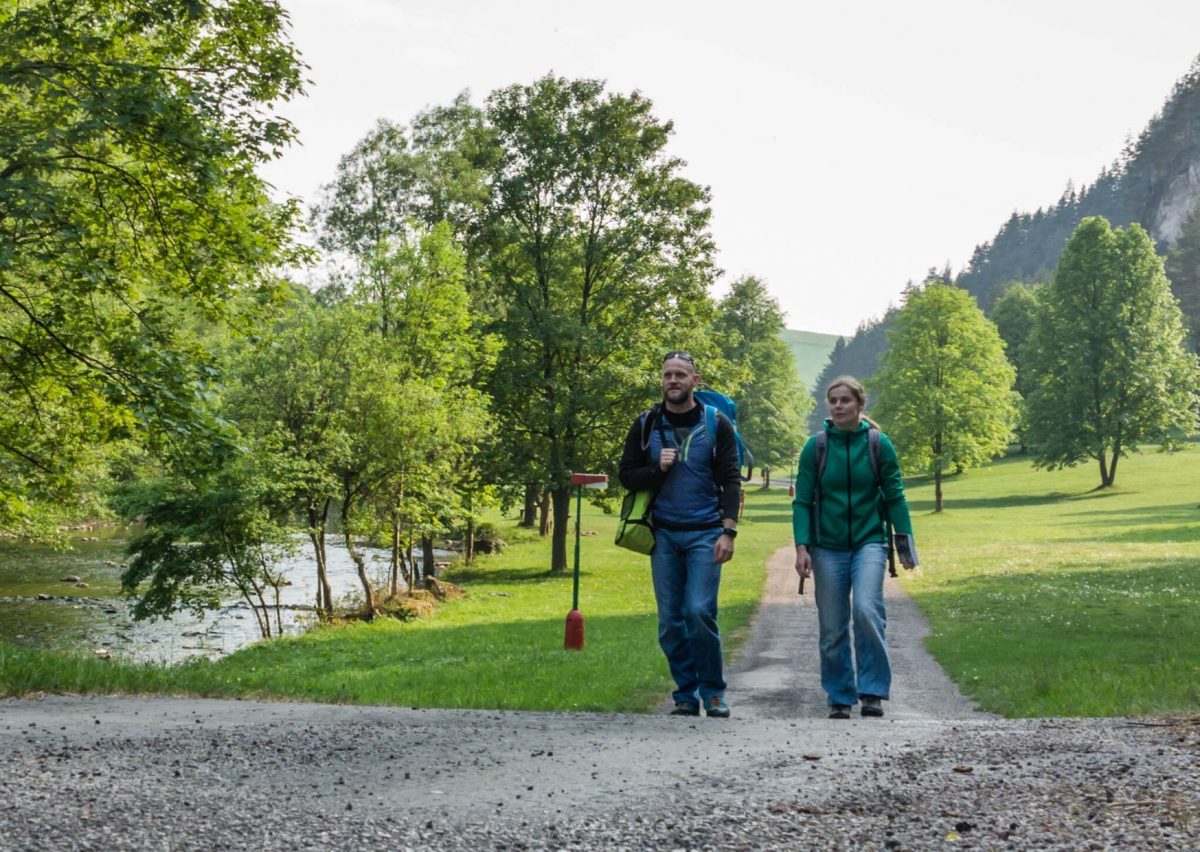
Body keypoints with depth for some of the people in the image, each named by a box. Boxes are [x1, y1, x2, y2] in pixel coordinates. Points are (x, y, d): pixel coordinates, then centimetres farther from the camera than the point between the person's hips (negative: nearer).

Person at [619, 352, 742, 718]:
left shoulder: (716, 423, 2)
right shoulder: (646, 425, 8)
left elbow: (731, 481, 0)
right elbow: (627, 475, 10)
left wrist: (728, 531, -11)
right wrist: (657, 469, -10)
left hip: (705, 534, -3)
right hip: (664, 535, 3)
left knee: (699, 612, -13)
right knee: (670, 621, 3)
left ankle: (713, 692, 2)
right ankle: (686, 695, 13)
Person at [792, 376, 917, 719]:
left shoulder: (878, 444, -1)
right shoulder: (815, 446, -1)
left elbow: (894, 497, 5)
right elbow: (802, 501, 1)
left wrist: (905, 543, 3)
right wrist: (802, 545, -9)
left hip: (869, 542, -1)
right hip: (828, 548, 1)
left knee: (866, 610, -21)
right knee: (832, 628, 4)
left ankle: (873, 692, -10)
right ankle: (840, 698, 17)